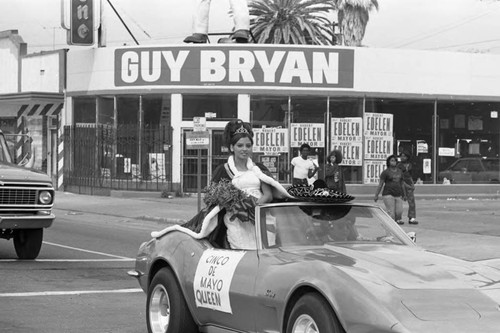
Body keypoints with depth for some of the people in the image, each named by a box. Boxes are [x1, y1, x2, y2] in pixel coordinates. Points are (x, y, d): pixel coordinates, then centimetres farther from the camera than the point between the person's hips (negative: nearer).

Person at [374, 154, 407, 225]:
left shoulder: (400, 172, 12)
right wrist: (376, 195, -8)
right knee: (391, 213, -12)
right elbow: (380, 184, -5)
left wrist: (404, 195, 22)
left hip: (398, 195, 5)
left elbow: (401, 184, 20)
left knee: (399, 212, 0)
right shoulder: (385, 172, -4)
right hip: (388, 194, -5)